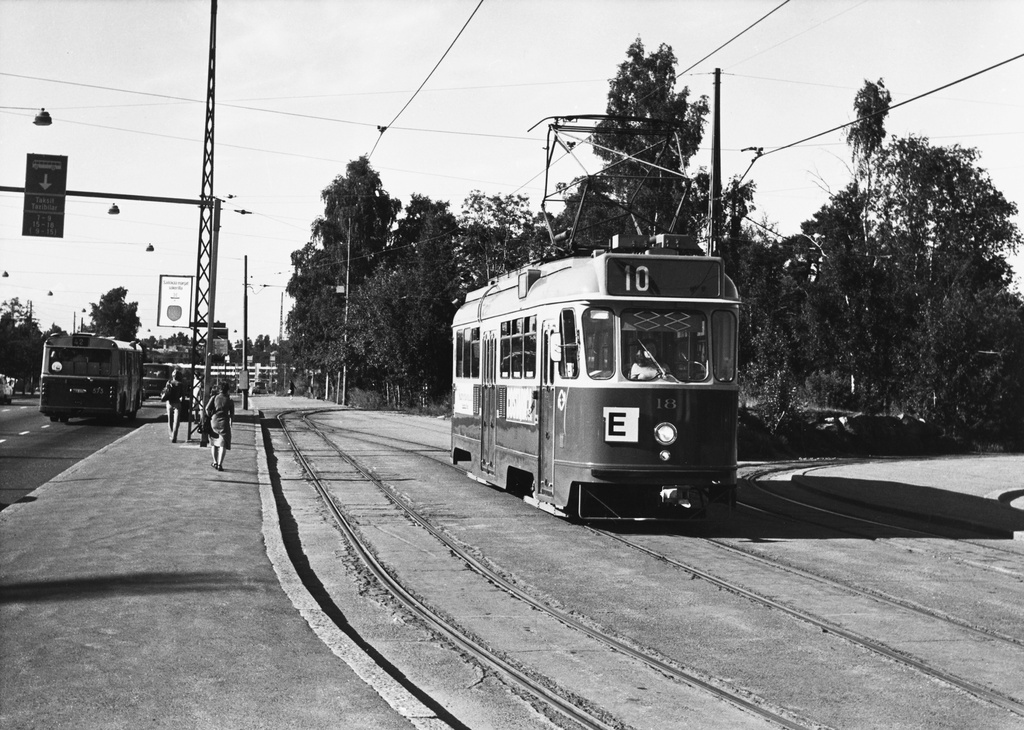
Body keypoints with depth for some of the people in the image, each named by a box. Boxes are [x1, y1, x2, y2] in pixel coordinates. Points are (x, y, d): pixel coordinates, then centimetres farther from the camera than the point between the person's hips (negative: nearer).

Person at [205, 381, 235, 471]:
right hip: (224, 423, -2)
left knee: (213, 443, 18)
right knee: (223, 444, -1)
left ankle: (215, 462, 19)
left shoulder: (214, 397, 2)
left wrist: (209, 416, 8)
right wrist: (231, 423, 19)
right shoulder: (230, 401, 0)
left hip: (214, 422, 2)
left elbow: (207, 408, -8)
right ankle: (220, 464, -10)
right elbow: (232, 415, 2)